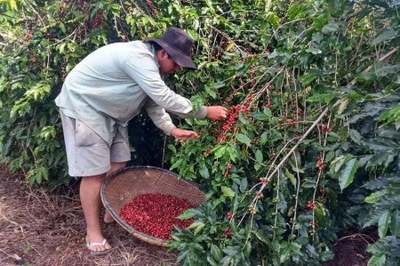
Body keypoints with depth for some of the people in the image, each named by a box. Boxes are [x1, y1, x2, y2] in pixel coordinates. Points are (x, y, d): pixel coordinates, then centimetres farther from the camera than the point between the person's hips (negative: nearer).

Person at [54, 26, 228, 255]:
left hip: (108, 109, 9)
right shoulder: (138, 58, -31)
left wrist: (171, 129, -7)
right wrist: (206, 112, -26)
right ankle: (93, 232, 7)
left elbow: (154, 101, 5)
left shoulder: (150, 63, 1)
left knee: (118, 163, 10)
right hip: (83, 105, -9)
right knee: (95, 171, -7)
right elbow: (165, 98, -33)